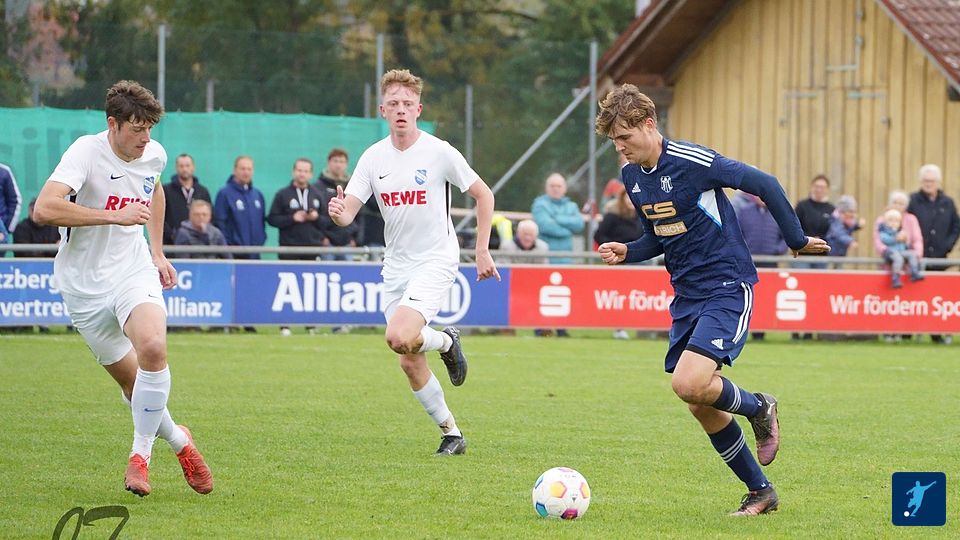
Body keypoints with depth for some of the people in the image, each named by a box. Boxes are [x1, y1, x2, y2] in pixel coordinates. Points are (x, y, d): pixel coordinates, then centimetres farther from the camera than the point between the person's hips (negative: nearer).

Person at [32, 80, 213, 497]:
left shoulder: (154, 155, 1)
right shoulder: (86, 152, -18)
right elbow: (44, 209, -33)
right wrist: (114, 215, -32)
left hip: (133, 270, 3)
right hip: (84, 283, -2)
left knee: (152, 347, -26)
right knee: (130, 379, 3)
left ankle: (141, 453, -11)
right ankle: (177, 440, 31)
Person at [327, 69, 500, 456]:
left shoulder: (439, 152, -10)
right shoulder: (373, 158, 1)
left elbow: (484, 195, 1)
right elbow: (348, 213, -4)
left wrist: (482, 251, -2)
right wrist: (338, 211, -29)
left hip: (436, 260, -5)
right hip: (396, 265, 5)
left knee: (400, 338, -27)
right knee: (409, 362, 4)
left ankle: (446, 341, 6)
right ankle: (451, 434, 20)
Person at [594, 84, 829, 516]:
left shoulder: (692, 162, -18)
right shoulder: (631, 176, 7)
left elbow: (765, 185, -13)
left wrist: (796, 241, -5)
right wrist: (627, 252, 0)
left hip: (727, 288, -8)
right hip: (686, 294, 8)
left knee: (689, 384, -25)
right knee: (702, 408, 5)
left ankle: (758, 408, 6)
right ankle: (761, 491, 20)